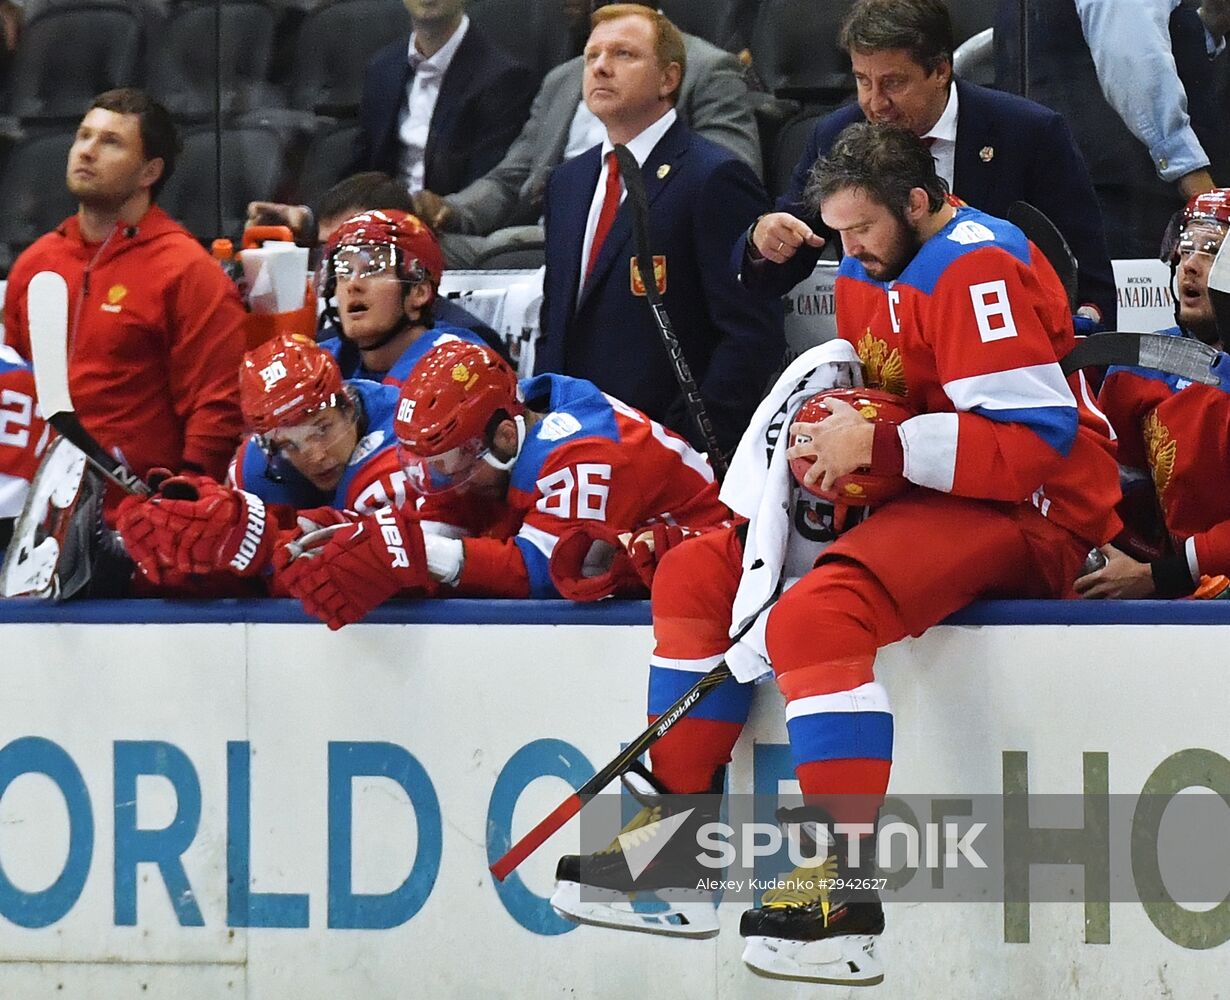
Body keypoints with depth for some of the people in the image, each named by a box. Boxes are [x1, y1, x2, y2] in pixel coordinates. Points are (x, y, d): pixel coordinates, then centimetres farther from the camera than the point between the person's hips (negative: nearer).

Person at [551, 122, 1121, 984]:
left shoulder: (978, 268, -17)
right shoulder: (868, 272, 14)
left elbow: (1037, 442, -24)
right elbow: (857, 391, 23)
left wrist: (876, 447, -22)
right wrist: (827, 440, -1)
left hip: (1031, 515, -11)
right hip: (918, 499, 11)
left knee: (817, 615, -33)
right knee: (697, 573, 5)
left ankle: (843, 887, -36)